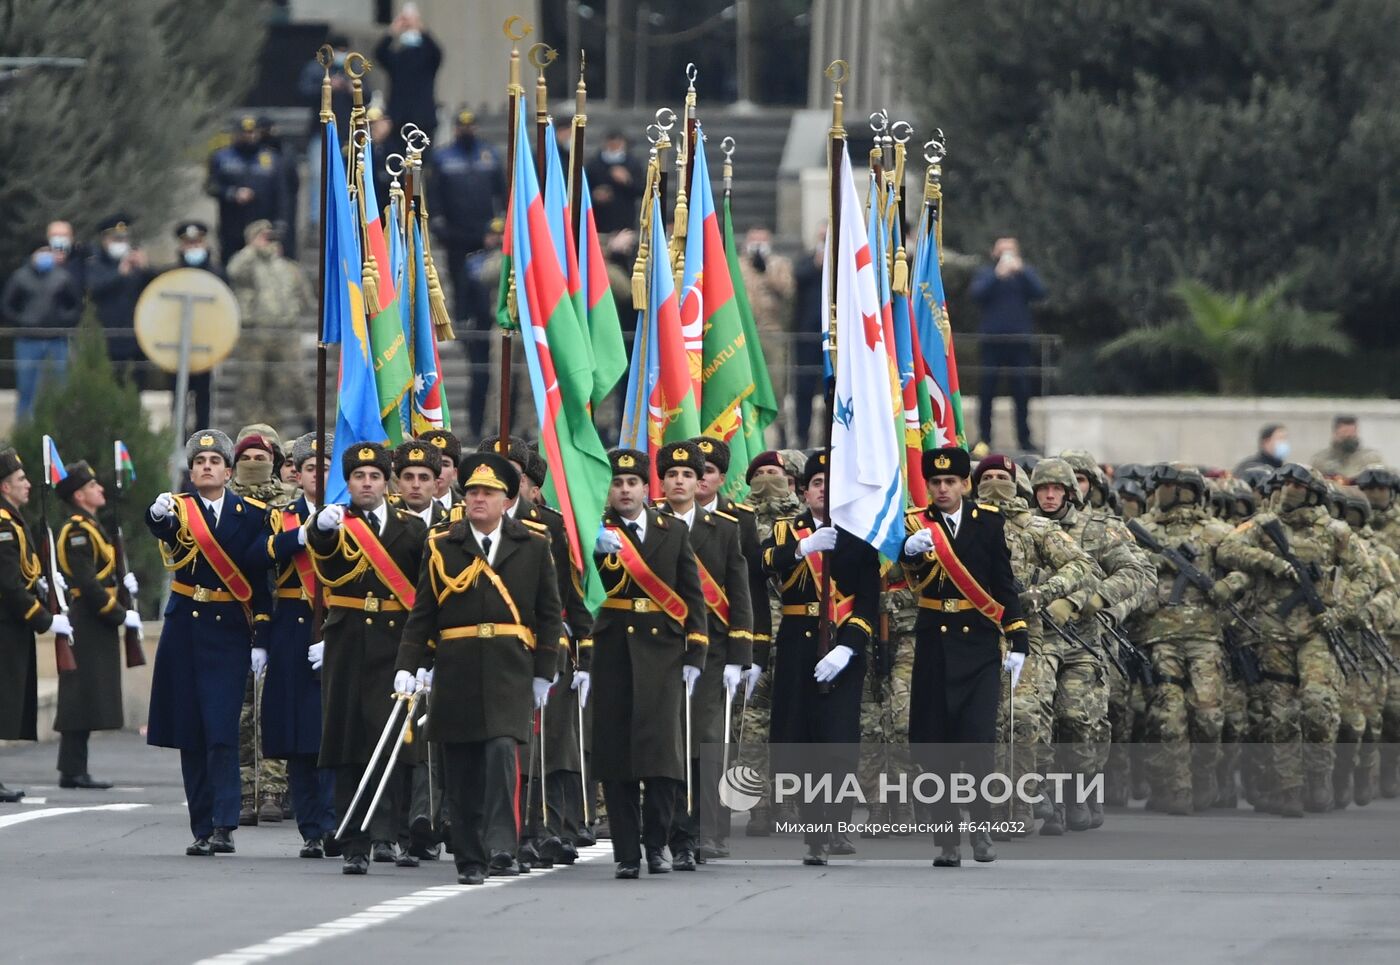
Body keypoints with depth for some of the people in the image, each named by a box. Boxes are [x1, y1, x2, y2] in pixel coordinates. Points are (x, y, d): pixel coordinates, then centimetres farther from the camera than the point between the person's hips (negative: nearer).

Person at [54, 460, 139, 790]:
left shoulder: (90, 527, 18)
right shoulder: (78, 531, -14)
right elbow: (87, 584, -21)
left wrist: (125, 580, 4)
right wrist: (121, 615, -17)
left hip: (96, 625, 10)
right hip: (88, 624, -10)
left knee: (85, 701, 10)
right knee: (82, 697, -8)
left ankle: (74, 771, 12)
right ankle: (72, 771, -8)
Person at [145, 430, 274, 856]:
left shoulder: (252, 514, 4)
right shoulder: (179, 508, 4)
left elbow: (261, 580, 4)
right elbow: (163, 530, -21)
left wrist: (261, 641, -2)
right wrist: (158, 515, -46)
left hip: (229, 633, -2)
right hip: (184, 629, 2)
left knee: (222, 732, -12)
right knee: (191, 734, 4)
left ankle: (223, 826, -14)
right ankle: (202, 829, 9)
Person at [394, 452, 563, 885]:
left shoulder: (533, 546, 7)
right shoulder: (443, 546, 7)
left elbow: (549, 614, 9)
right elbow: (422, 613, 8)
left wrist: (543, 674, 4)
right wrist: (407, 667, -2)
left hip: (510, 671, -1)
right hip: (456, 671, 2)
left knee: (502, 750, -20)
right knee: (462, 768, 3)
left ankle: (500, 846, -22)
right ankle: (470, 859, 11)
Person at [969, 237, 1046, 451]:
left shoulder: (1025, 273, 13)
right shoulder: (986, 273, 9)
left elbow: (1039, 292, -3)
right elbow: (976, 293, -8)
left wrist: (1021, 271, -13)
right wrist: (997, 275, -17)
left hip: (1019, 341, 1)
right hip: (992, 339, -1)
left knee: (1022, 392, 0)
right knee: (987, 391, -2)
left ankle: (1024, 438, 5)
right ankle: (984, 437, 4)